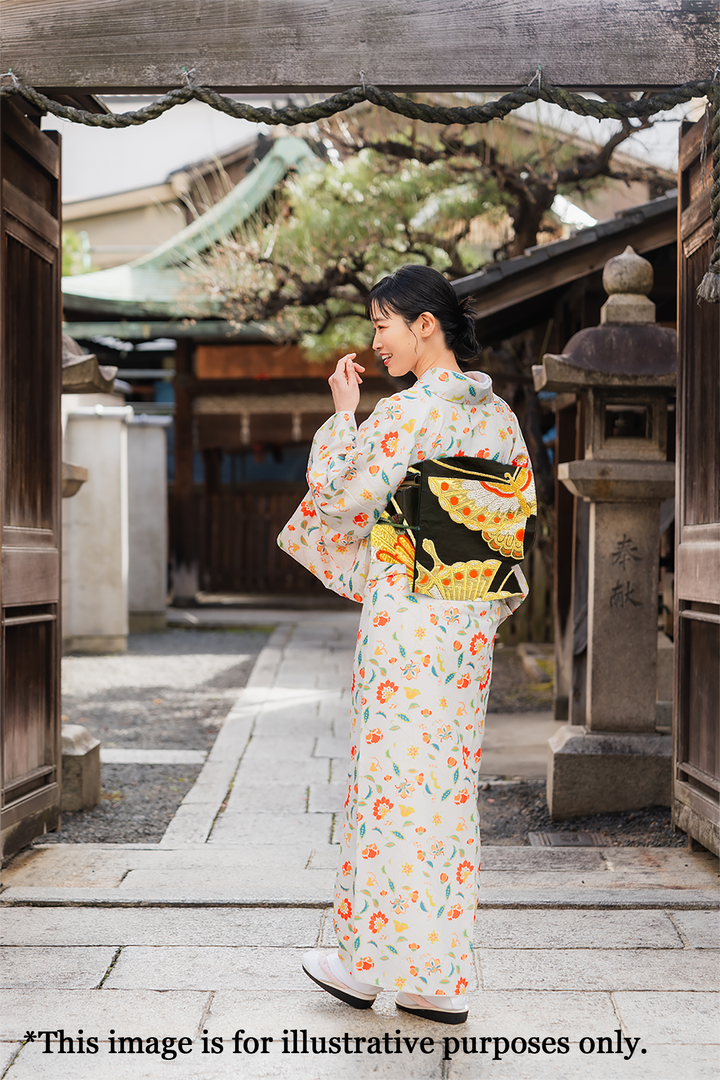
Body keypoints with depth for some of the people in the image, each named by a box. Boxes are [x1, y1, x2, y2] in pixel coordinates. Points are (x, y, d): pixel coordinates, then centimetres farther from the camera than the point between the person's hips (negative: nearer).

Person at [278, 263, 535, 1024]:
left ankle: (368, 963, 14)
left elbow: (336, 494, -8)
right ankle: (440, 980, 15)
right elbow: (521, 518, 14)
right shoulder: (498, 414, 9)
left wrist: (342, 413, 3)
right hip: (472, 620, 7)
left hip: (407, 619, -7)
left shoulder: (409, 412, -14)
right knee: (451, 783, 10)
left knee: (392, 781, 2)